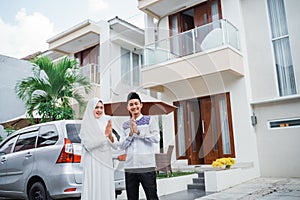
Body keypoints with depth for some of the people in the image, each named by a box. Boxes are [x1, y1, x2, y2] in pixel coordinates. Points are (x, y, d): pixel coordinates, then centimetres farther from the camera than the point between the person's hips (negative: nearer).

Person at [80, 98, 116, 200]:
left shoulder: (106, 122, 9)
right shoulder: (86, 125, -3)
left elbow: (114, 145, 6)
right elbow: (88, 145, -15)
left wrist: (110, 135, -14)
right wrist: (104, 135, -20)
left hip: (106, 163, 4)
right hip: (93, 164, -4)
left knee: (107, 190, 6)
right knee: (93, 190, -2)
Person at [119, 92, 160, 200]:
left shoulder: (150, 120, 5)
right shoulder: (126, 125, 15)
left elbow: (156, 138, -8)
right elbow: (121, 145, 8)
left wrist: (138, 131, -10)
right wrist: (130, 133, -7)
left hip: (147, 167, -3)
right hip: (129, 168, 4)